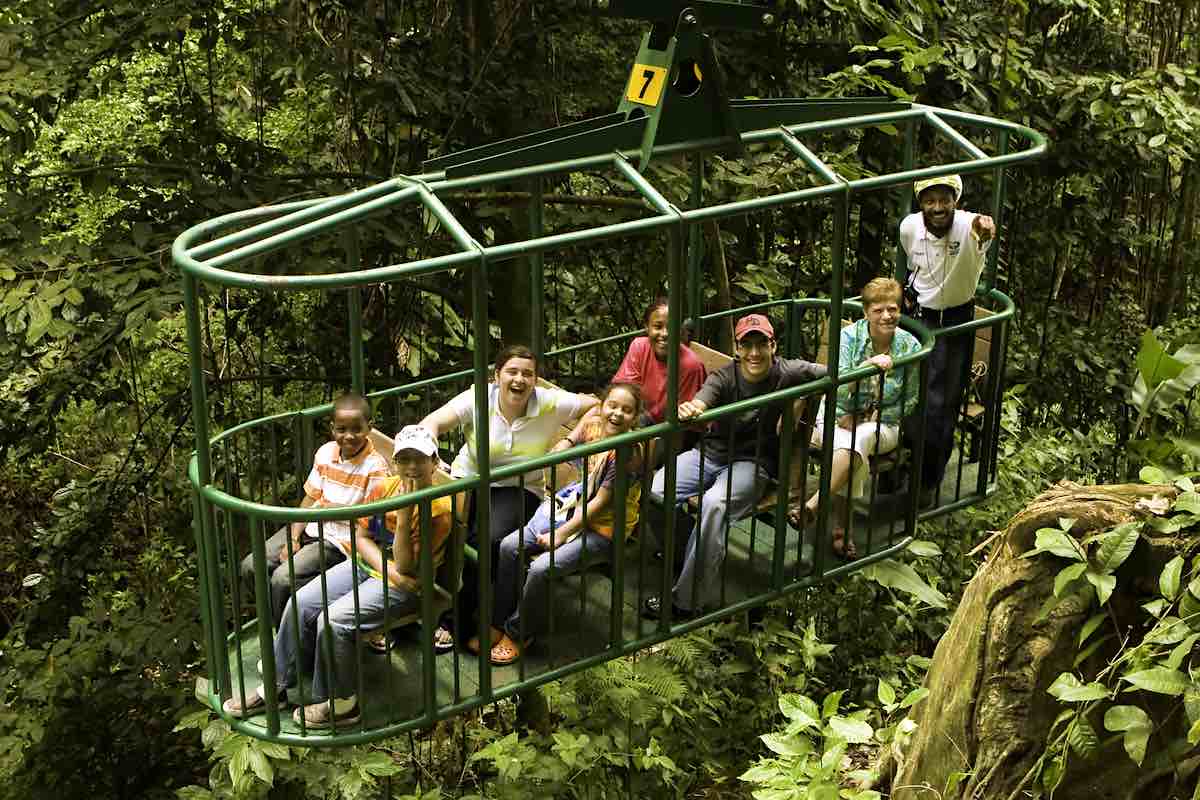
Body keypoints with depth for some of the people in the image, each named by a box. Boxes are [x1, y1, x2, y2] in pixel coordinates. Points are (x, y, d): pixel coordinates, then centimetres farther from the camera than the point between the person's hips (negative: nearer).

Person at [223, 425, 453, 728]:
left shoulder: (440, 508, -17)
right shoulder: (383, 487, 1)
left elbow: (406, 566, -19)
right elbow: (362, 537, 4)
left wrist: (403, 515, -28)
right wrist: (386, 567, -14)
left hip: (401, 587, -7)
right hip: (365, 564, 7)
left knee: (334, 621, -25)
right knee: (300, 603, -8)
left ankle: (340, 703, -6)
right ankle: (276, 687, 7)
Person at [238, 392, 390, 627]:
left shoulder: (375, 466, -15)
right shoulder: (325, 452, 4)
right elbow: (310, 499, 7)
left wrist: (331, 508, -15)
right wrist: (293, 539, -2)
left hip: (340, 540, -7)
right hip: (311, 528, 7)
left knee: (283, 579, -23)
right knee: (250, 567, -4)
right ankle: (277, 623, 15)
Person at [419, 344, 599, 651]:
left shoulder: (549, 404, -10)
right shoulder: (478, 399, -10)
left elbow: (598, 405, -3)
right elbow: (432, 423, -17)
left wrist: (570, 441, -13)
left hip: (518, 488, -1)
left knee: (489, 539, -30)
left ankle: (461, 617, -8)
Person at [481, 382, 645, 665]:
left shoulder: (628, 453, -22)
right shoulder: (593, 425, -2)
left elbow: (600, 504, -21)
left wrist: (560, 534, -20)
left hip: (602, 530, -8)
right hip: (575, 509, 8)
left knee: (541, 569, -25)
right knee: (510, 546, -6)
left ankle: (517, 633, 0)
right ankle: (498, 622, 8)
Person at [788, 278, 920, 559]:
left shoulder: (909, 346, -3)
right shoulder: (849, 336, -7)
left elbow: (909, 401, 3)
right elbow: (838, 389, -18)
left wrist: (870, 418, -10)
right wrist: (868, 364, -36)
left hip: (882, 424, 0)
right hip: (839, 416, 1)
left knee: (861, 437, -35)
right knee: (845, 443, -34)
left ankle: (812, 506, -41)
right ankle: (842, 528, -28)